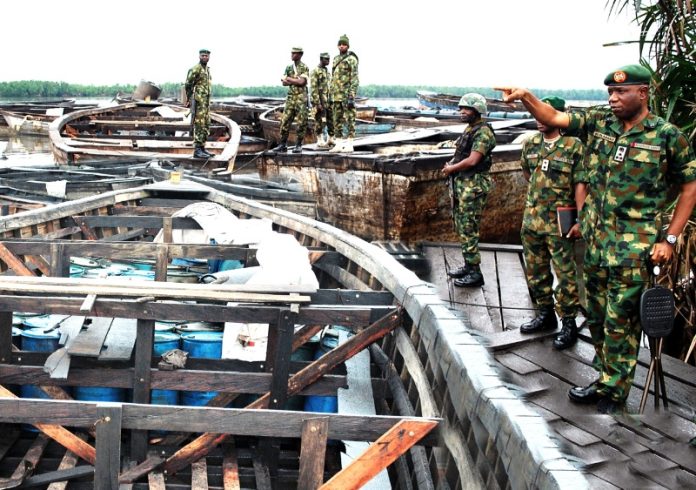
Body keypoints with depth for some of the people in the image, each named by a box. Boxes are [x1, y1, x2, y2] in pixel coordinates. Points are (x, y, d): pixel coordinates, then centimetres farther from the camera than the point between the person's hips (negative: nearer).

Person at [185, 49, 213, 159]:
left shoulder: (207, 70, 18)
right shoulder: (195, 69, -10)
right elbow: (188, 85, -12)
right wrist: (189, 99, -12)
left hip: (206, 102, 9)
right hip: (198, 101, -9)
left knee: (206, 126, 10)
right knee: (199, 125, -11)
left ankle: (202, 148, 15)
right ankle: (197, 151, -10)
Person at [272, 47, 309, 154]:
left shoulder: (304, 68, -3)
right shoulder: (288, 67, 13)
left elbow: (302, 82, -16)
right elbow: (283, 82, 5)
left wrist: (289, 79, -5)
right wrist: (296, 81, -9)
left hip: (301, 97, -5)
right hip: (290, 97, 5)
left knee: (301, 122, -3)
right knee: (285, 121, 2)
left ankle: (298, 145, 4)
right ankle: (283, 145, 8)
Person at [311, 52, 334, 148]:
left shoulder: (326, 71, 16)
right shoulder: (315, 71, -11)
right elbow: (313, 89, -16)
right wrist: (317, 103, -21)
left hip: (327, 101, 8)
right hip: (319, 101, -8)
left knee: (332, 120, 7)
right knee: (320, 122, -4)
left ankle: (331, 140, 15)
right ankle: (320, 141, 2)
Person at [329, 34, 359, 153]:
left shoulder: (352, 59, -8)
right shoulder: (336, 60, 16)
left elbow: (354, 80, -14)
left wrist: (351, 97, -21)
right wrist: (331, 96, 16)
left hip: (347, 95, -8)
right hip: (336, 96, 8)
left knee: (349, 120, -5)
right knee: (337, 120, 7)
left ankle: (349, 145, -3)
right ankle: (339, 145, 11)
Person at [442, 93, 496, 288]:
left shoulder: (483, 132, -14)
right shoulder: (469, 130, 16)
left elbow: (472, 160, -22)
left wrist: (452, 168, -9)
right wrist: (450, 164, 6)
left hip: (472, 186, -10)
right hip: (459, 184, 10)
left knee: (468, 229, -8)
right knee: (462, 228, 15)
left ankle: (475, 273, -4)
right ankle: (468, 266, 25)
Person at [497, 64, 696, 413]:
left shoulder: (667, 135, -7)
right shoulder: (598, 123, 5)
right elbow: (553, 118, -1)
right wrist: (525, 97, -21)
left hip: (634, 246, -5)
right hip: (595, 238, 5)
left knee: (620, 321, -1)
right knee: (596, 316, 15)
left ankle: (613, 395, 11)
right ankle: (605, 379, 31)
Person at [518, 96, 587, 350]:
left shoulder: (574, 146, -9)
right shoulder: (530, 144, 7)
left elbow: (580, 185, -11)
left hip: (559, 222, -6)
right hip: (531, 218, 6)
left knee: (565, 273, -2)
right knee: (535, 270, 15)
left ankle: (568, 324, 7)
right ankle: (545, 314, 30)